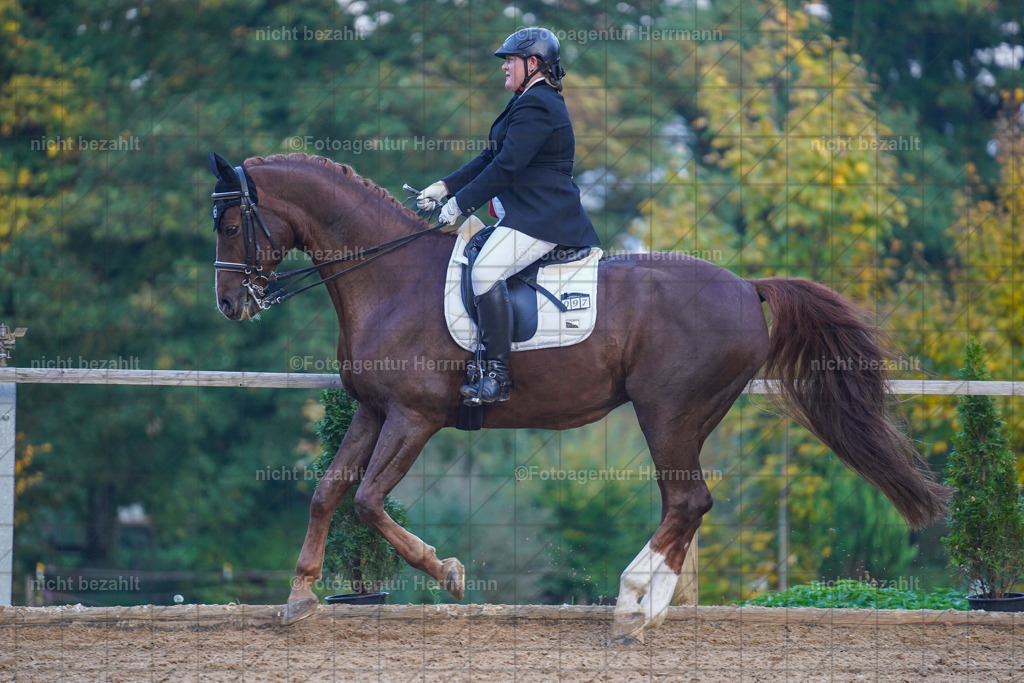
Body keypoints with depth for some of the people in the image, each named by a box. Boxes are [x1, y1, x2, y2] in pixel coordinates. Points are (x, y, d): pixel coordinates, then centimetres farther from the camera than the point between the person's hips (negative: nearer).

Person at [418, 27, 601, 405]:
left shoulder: (536, 105, -14)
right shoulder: (528, 102, 21)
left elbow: (506, 166, -20)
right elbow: (491, 158, 23)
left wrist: (459, 204, -15)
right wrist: (444, 187, 15)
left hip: (540, 218, -12)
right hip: (524, 214, 12)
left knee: (486, 270, -27)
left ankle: (496, 375, -30)